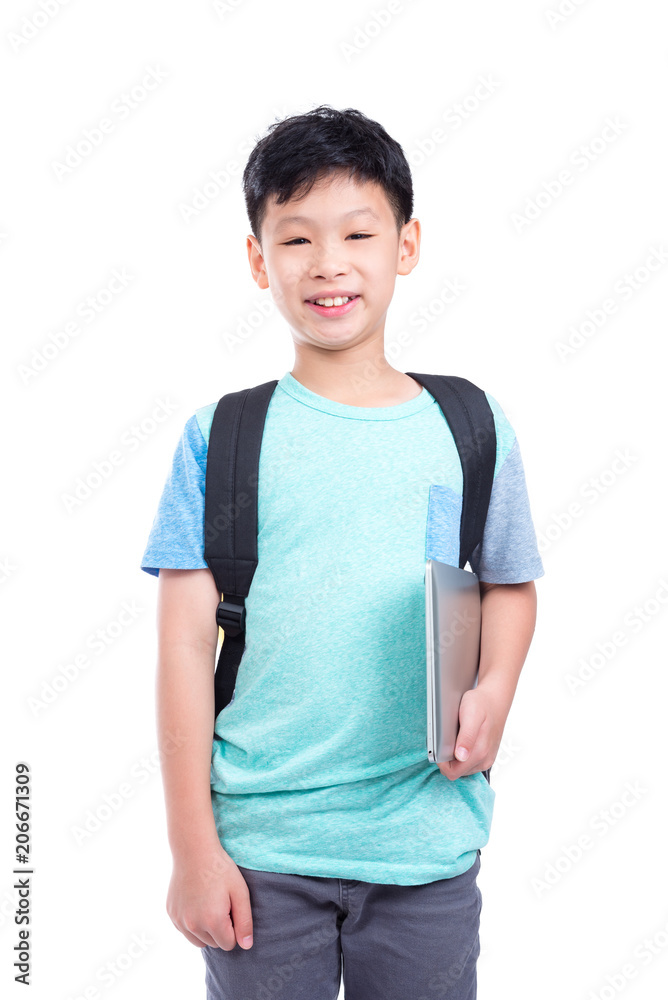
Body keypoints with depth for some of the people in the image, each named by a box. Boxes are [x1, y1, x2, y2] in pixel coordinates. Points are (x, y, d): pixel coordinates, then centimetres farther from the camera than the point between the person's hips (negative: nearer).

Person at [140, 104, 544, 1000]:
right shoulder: (220, 438, -4)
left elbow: (510, 586, 10)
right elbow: (187, 641, -4)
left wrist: (494, 691, -11)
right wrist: (193, 846, -4)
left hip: (427, 851, 1)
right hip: (260, 846, -1)